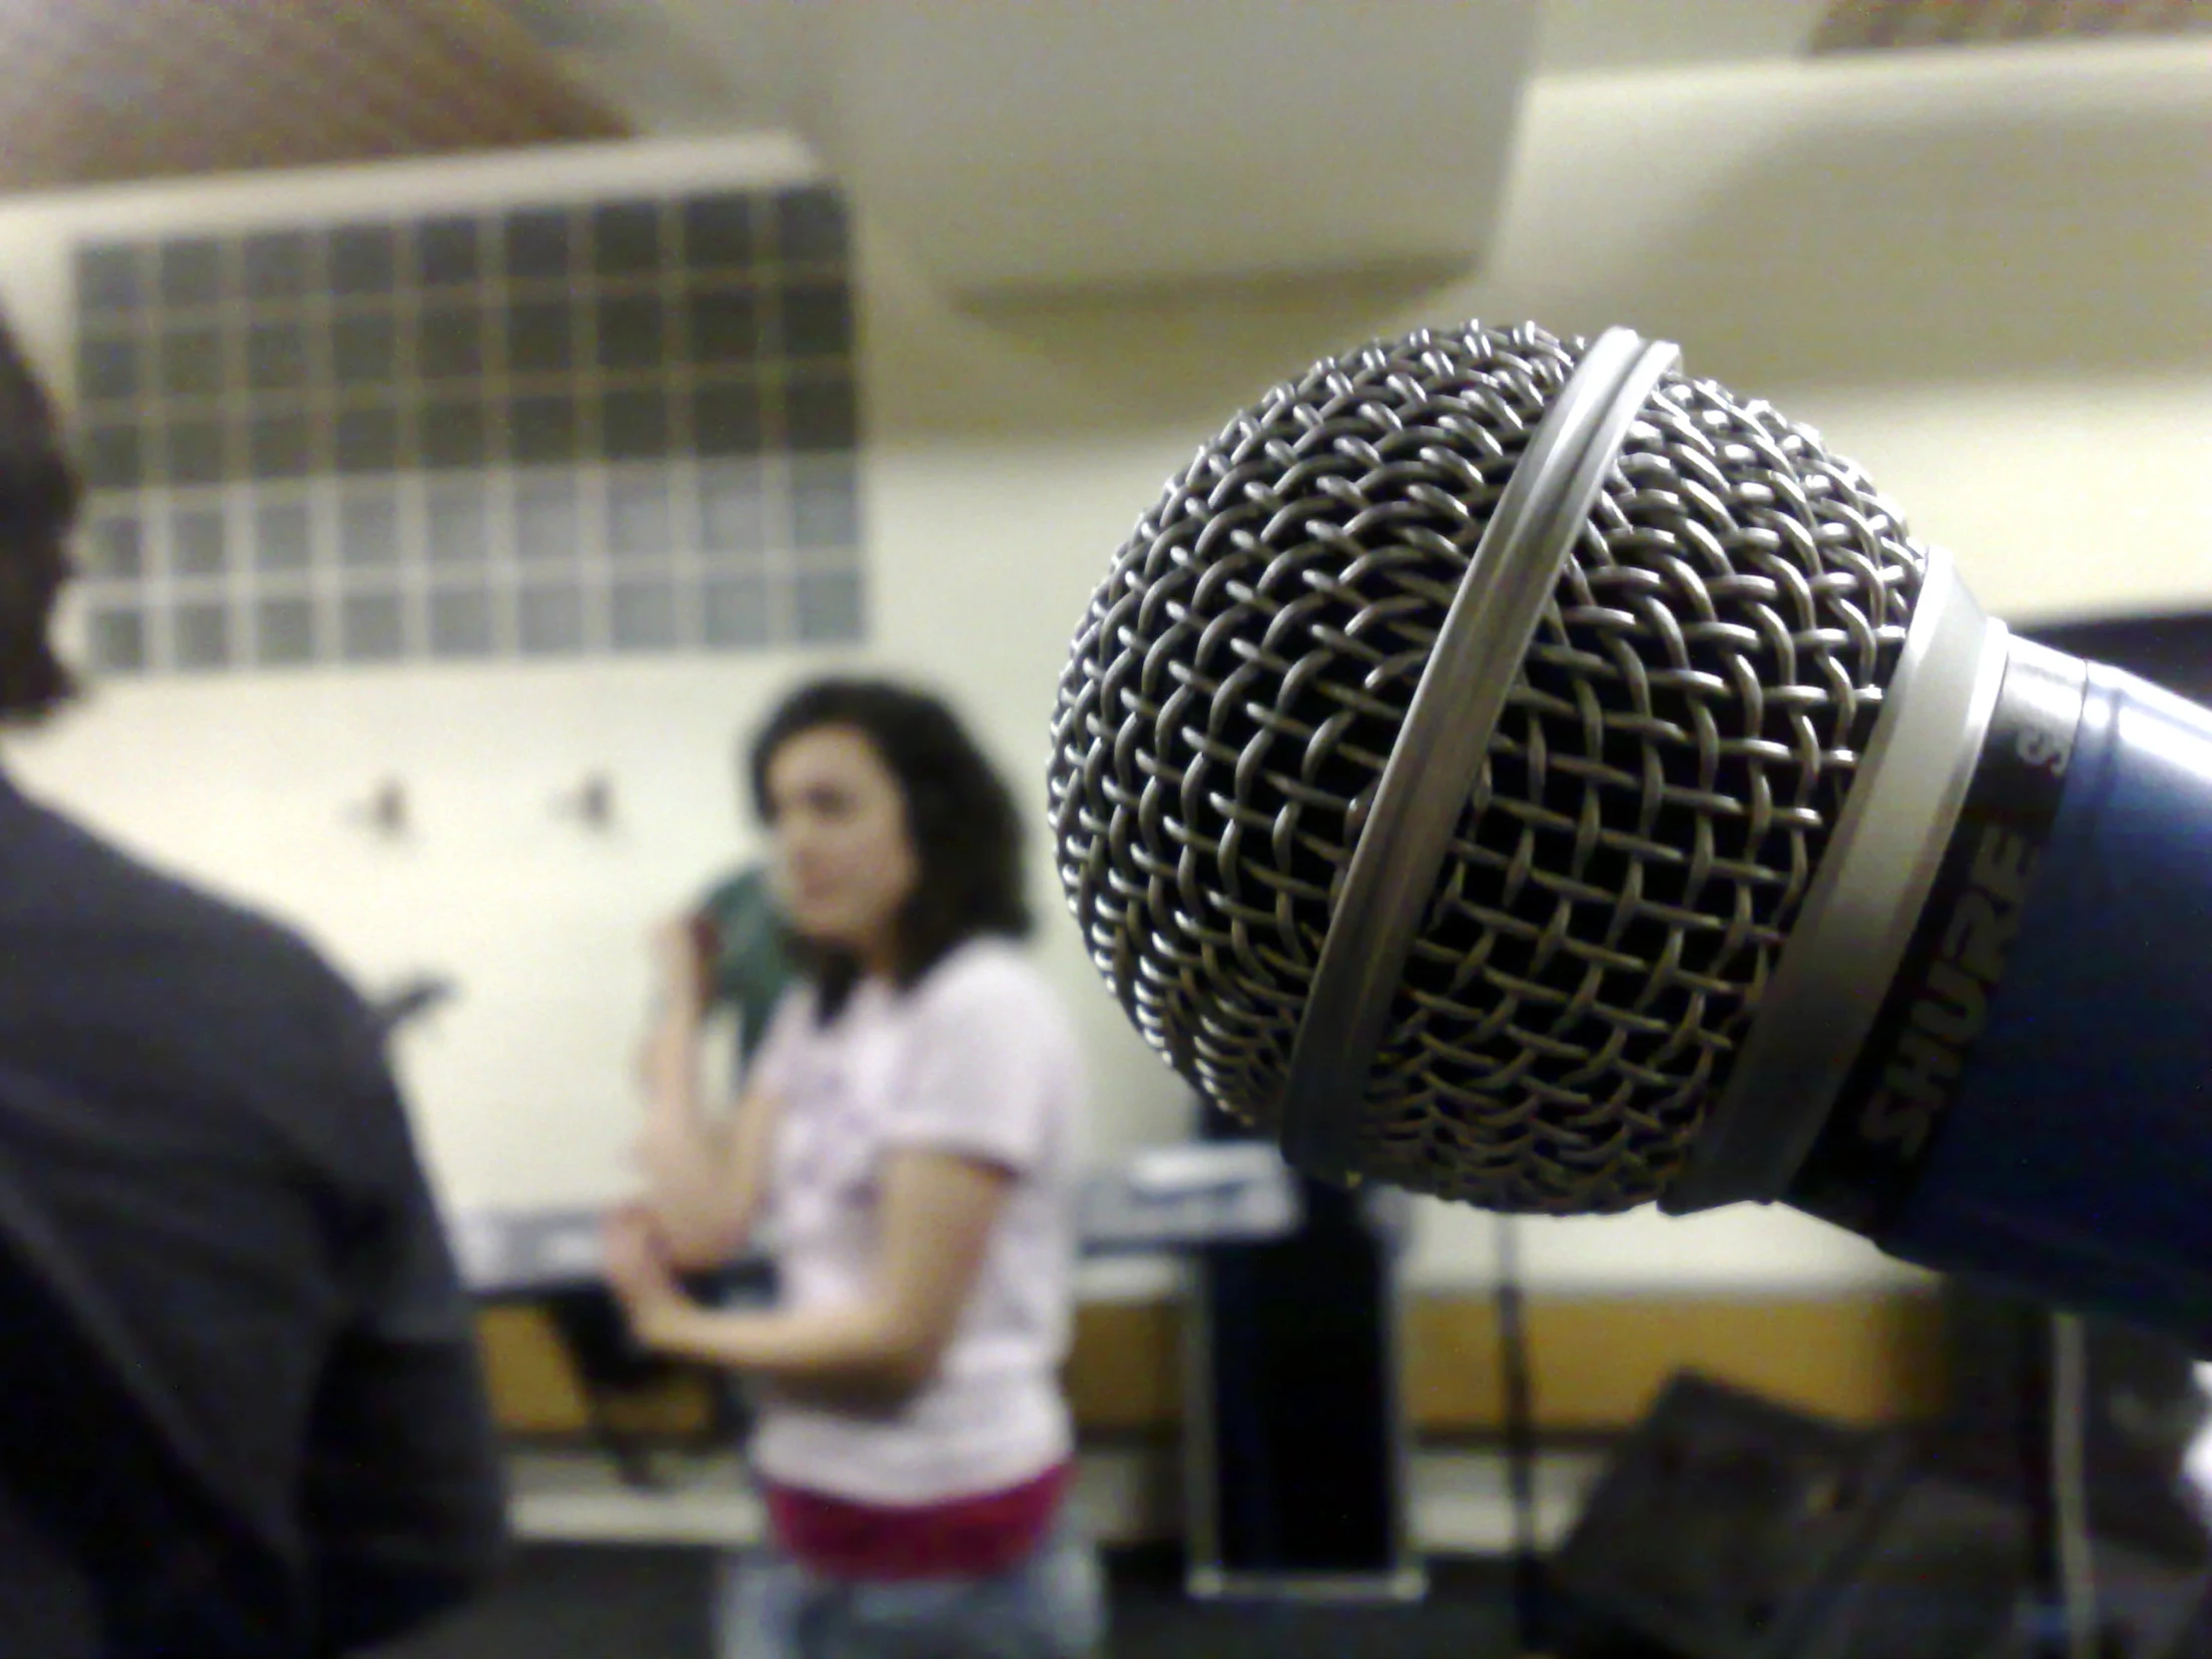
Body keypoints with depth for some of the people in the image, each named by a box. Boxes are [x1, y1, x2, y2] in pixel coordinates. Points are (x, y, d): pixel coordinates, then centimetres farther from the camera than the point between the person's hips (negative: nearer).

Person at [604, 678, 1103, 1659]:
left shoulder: (985, 1010, -18)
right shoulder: (817, 1014, 9)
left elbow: (902, 1335, -19)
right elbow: (706, 1223, -4)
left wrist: (674, 1328, -5)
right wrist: (679, 1010, 4)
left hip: (949, 1554, -8)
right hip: (814, 1536, 8)